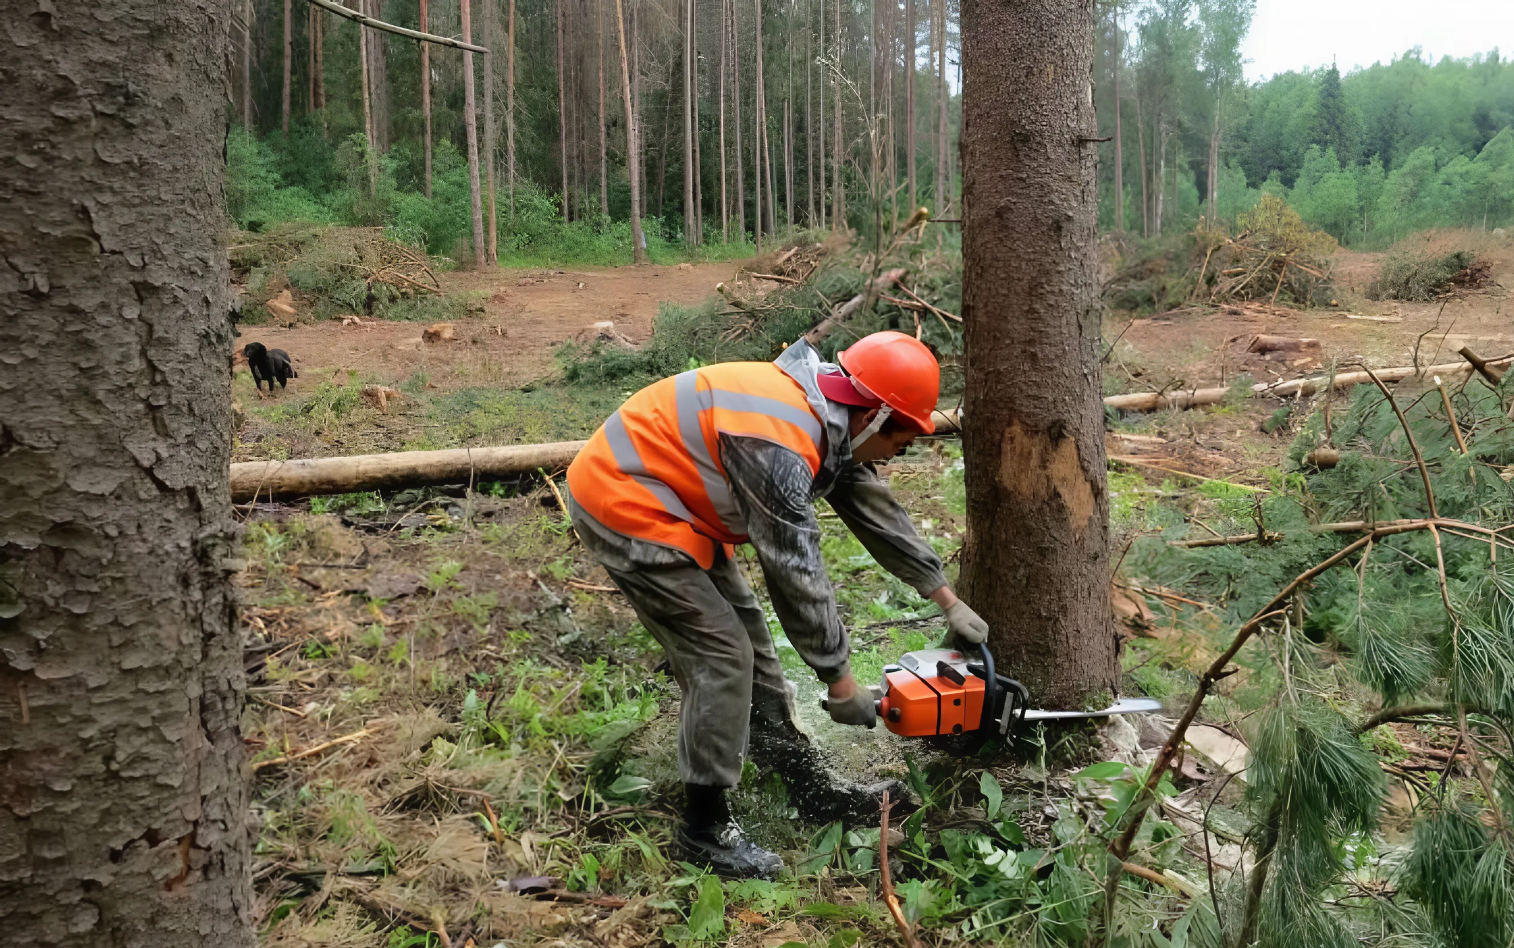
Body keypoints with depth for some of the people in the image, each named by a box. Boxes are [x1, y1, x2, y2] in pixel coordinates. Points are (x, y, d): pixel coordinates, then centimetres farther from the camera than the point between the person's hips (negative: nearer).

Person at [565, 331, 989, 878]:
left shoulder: (827, 419, 0)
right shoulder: (780, 446, -30)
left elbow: (876, 511, 10)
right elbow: (796, 574, -24)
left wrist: (947, 600, 14)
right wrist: (841, 682, -13)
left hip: (664, 498, 10)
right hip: (625, 508, -10)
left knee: (748, 640, 12)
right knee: (722, 655, -8)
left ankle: (813, 790, 25)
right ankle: (706, 827, 9)